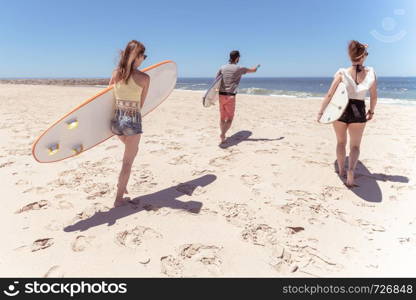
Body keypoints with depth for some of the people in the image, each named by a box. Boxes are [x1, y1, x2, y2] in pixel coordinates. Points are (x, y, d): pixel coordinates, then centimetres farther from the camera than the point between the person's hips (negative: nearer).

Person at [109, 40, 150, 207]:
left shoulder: (115, 73, 3)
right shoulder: (144, 78, -10)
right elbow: (141, 104, -1)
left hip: (116, 119, 5)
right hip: (133, 120, -5)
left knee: (132, 151, 31)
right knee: (128, 161, 8)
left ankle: (122, 183, 32)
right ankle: (119, 198, 14)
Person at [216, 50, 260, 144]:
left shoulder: (222, 68, 7)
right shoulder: (239, 68, -3)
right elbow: (253, 70, 10)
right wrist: (257, 66, 32)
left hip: (221, 95, 4)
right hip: (230, 96, -4)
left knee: (222, 117, 13)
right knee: (230, 118, 3)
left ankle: (223, 136, 16)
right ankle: (223, 134, -17)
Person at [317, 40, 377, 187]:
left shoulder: (342, 73, -11)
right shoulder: (370, 73, -4)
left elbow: (329, 95, -11)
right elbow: (374, 96, 4)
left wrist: (320, 112, -2)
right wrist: (371, 111, 19)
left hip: (340, 110, 0)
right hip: (359, 112, 1)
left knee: (341, 142, 19)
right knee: (355, 145, 11)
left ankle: (341, 170, 29)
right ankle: (350, 170, -12)